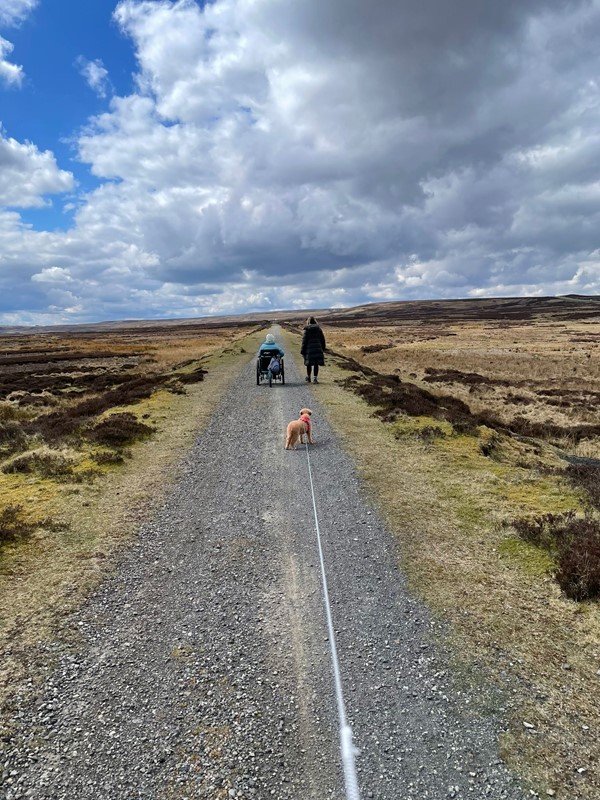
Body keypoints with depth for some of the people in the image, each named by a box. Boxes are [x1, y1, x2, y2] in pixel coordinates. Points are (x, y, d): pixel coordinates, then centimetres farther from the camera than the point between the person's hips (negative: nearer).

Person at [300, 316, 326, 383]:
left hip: (309, 349, -2)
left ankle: (308, 377, 24)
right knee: (316, 364, 4)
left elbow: (304, 341, -5)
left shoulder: (306, 330, -4)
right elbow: (323, 340, 9)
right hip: (318, 349, 2)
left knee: (309, 364, 11)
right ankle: (315, 378, 1)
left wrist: (302, 351, -1)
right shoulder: (319, 329, 5)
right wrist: (323, 349, 18)